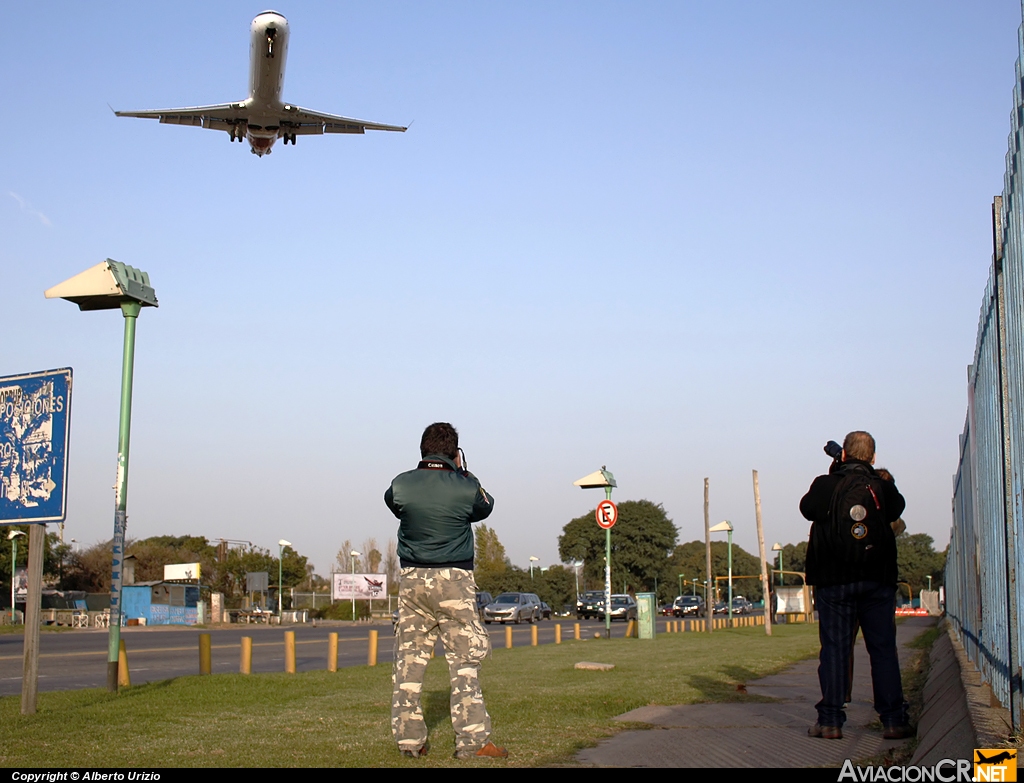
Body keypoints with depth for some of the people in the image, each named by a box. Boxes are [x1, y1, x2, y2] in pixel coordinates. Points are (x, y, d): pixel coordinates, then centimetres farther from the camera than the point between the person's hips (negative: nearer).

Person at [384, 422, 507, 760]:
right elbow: (486, 507, 13)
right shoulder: (466, 487, -8)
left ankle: (409, 738, 11)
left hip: (412, 580, 3)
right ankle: (472, 740, -1)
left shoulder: (401, 485, -3)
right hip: (454, 581, -3)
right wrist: (463, 472, 16)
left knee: (409, 660, 8)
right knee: (465, 661, 1)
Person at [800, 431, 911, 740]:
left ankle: (830, 720, 2)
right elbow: (897, 508, 20)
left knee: (834, 649, 3)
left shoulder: (824, 486, -3)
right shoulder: (884, 488, 1)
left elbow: (806, 508, 14)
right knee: (883, 649, 5)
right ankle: (893, 720, 4)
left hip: (834, 581, -1)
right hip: (878, 581, 1)